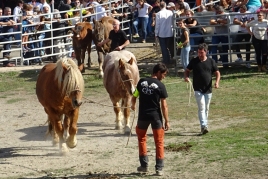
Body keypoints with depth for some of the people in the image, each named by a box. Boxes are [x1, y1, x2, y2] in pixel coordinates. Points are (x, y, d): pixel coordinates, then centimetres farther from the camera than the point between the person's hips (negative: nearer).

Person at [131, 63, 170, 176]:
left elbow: (134, 97, 10)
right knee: (159, 142, 9)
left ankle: (144, 166, 21)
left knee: (141, 139, 21)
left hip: (143, 116, 3)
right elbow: (164, 106, -10)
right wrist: (167, 121, -4)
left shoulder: (141, 82, 0)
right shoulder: (160, 85, -9)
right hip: (156, 116, -3)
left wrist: (133, 105, 32)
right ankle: (159, 168, 7)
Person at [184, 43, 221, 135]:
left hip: (208, 89, 2)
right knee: (201, 108, -14)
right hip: (198, 90, -2)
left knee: (206, 109, 11)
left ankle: (204, 126, 24)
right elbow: (187, 70, 9)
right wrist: (186, 77, -13)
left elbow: (217, 73, 7)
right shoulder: (194, 61, -1)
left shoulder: (211, 62, 2)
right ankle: (204, 126, -22)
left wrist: (217, 82, -11)